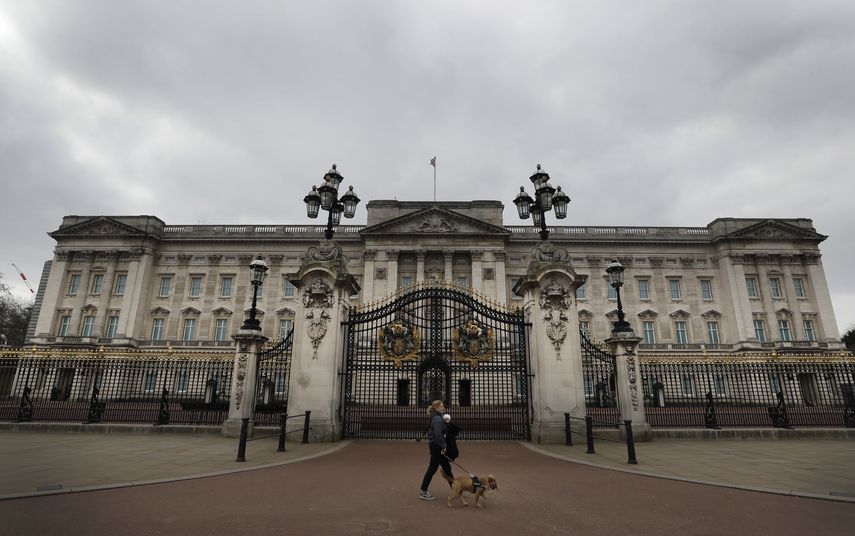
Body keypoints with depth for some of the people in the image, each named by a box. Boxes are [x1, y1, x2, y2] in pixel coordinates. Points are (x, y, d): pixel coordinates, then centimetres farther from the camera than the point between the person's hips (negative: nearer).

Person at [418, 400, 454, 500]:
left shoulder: (436, 417, 12)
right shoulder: (437, 419, -19)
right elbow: (438, 434, -26)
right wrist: (444, 446, -19)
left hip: (435, 446, 10)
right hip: (437, 447, -10)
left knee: (447, 467, 15)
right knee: (432, 468, -1)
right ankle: (423, 492, 7)